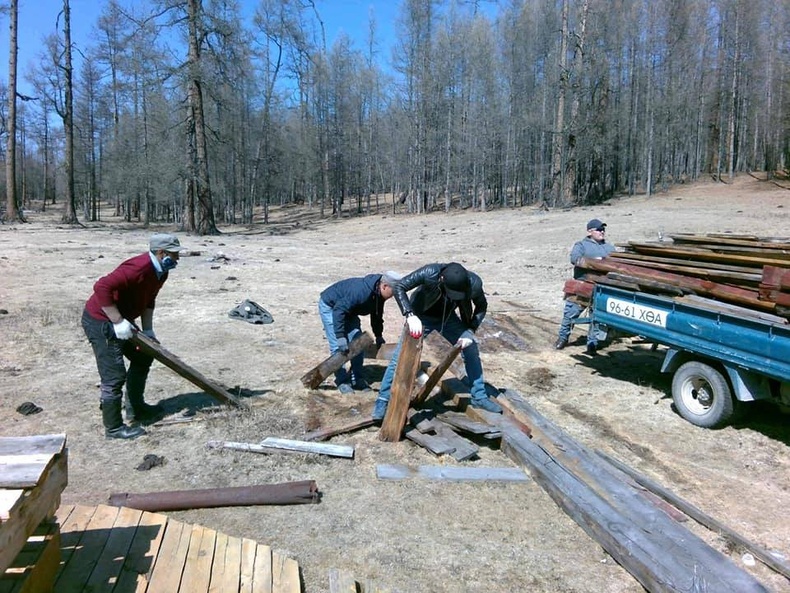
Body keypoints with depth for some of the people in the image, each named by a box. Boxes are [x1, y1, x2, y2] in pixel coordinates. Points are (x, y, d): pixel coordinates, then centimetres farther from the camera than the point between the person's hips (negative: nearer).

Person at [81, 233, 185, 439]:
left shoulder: (161, 272, 1)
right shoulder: (138, 268, -29)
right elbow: (102, 287, -35)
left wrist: (147, 329, 4)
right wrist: (118, 322, -32)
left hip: (121, 320, 10)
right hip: (100, 321, -10)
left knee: (142, 358, 20)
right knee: (115, 375, -7)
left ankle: (139, 408, 32)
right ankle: (113, 427, 6)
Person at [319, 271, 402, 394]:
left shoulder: (379, 294, -12)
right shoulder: (361, 291, -40)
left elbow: (377, 315, 7)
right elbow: (338, 310, -41)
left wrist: (379, 336, 6)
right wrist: (340, 337, -42)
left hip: (347, 310, 8)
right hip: (330, 306, -8)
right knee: (337, 346, -14)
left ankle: (356, 379, 10)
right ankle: (342, 381, -3)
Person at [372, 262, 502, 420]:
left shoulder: (474, 283, -28)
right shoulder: (430, 273, -37)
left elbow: (482, 306, -8)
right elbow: (399, 287, -33)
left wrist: (470, 331, -19)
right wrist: (410, 315, -45)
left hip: (448, 318, 3)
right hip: (421, 318, -3)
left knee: (471, 351, 0)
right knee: (400, 358, -10)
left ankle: (479, 397, 18)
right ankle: (383, 400, 4)